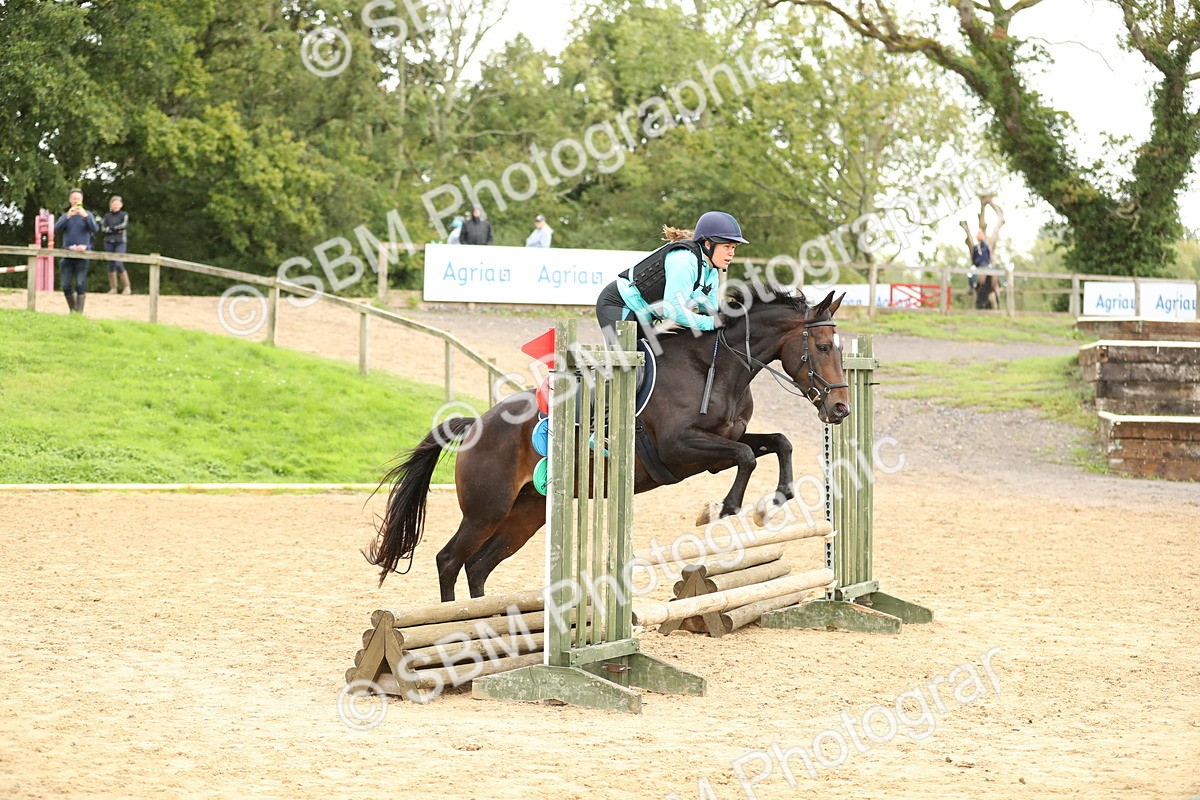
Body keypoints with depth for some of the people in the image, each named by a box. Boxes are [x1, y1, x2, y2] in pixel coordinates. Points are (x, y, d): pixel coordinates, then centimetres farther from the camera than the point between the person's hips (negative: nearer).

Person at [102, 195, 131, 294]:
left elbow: (125, 224, -11)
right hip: (108, 242, 3)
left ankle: (127, 287, -8)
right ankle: (113, 288, 7)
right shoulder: (107, 216, 10)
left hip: (120, 242, -3)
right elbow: (103, 228, -1)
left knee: (119, 264, -15)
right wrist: (116, 230, -10)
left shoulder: (124, 215, 6)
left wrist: (111, 228, -5)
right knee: (111, 265, 3)